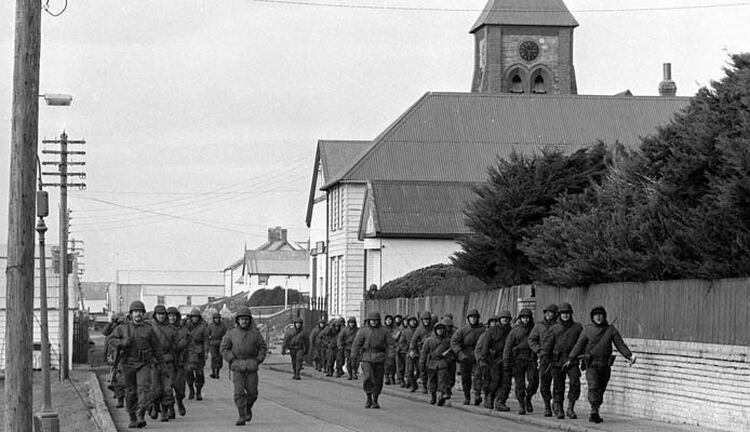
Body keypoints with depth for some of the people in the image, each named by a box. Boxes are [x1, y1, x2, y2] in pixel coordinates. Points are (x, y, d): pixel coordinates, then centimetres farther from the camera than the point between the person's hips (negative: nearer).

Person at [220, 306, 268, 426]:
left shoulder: (255, 333, 3)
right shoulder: (231, 333, 0)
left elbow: (263, 347, 10)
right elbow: (223, 349, 2)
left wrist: (258, 360, -1)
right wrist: (232, 360, -7)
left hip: (251, 367, 1)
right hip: (237, 367, -1)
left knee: (252, 392, 1)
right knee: (239, 392, -11)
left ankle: (248, 407, 31)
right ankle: (242, 416, -7)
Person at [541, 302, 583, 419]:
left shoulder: (578, 327, 9)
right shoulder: (554, 329, 7)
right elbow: (546, 344, 2)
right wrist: (544, 359, -9)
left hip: (572, 360, 0)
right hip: (557, 361, 0)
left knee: (575, 383, -15)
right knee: (558, 386, 4)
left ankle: (570, 408, -6)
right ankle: (558, 408, 20)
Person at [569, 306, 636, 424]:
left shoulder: (611, 330, 4)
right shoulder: (588, 330, 1)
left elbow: (620, 345, 1)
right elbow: (579, 345, 1)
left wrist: (629, 356, -13)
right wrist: (571, 359, -6)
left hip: (605, 365, 3)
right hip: (592, 365, -3)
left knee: (601, 390, 7)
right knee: (593, 387, -19)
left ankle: (594, 414, 18)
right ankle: (594, 412, -26)